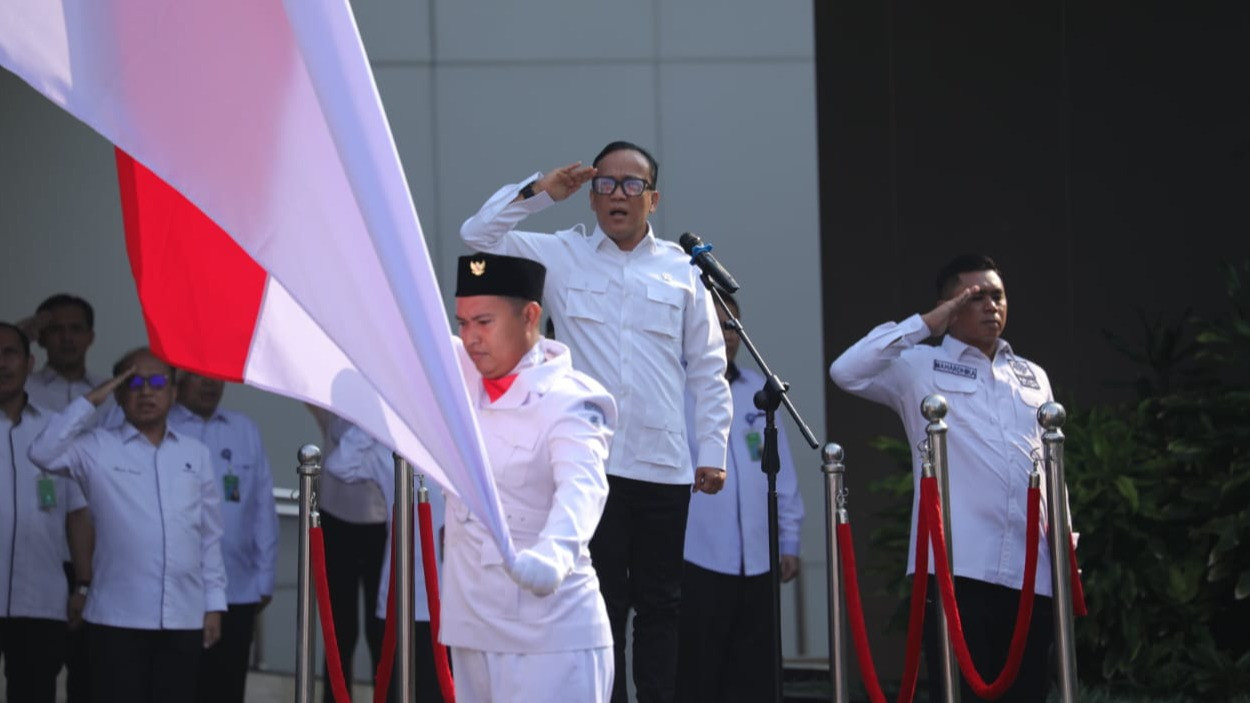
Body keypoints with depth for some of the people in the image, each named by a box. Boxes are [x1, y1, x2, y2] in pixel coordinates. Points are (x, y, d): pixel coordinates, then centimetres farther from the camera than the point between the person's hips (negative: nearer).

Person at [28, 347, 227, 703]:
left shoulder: (196, 453, 12)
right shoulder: (97, 448, 3)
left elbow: (210, 535, 13)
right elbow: (43, 453, -16)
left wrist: (214, 603, 8)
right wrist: (90, 401, -9)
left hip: (184, 617, 3)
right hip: (118, 617, -3)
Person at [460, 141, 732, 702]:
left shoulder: (681, 271, 9)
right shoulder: (561, 257, 7)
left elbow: (708, 370, 11)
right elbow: (478, 234, 0)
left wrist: (712, 451, 5)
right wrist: (539, 191, -8)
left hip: (664, 466, 1)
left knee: (659, 604, 6)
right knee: (600, 603, 1)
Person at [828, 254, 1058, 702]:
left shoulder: (1033, 378, 22)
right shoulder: (920, 368, 6)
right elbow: (847, 372, -10)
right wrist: (926, 325, -6)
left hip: (1030, 569, 5)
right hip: (957, 565, -5)